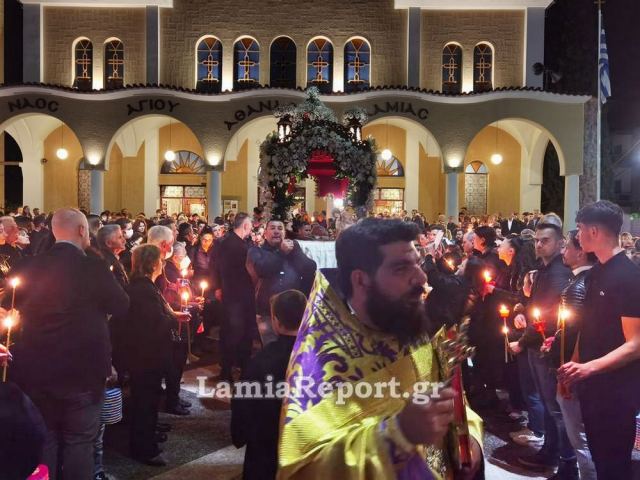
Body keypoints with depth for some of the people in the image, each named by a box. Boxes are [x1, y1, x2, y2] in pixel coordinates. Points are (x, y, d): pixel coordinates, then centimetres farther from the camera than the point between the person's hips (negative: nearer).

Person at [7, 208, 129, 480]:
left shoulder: (29, 267, -3)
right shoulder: (93, 268, -16)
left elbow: (12, 304, 13)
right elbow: (122, 306, -6)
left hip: (36, 368, 4)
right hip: (82, 368, -4)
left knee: (44, 439, 19)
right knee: (80, 441, 10)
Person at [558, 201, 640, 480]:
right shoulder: (596, 273, 7)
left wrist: (589, 367, -29)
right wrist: (574, 366, 9)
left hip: (616, 389, -8)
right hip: (590, 384, 8)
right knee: (599, 457, 20)